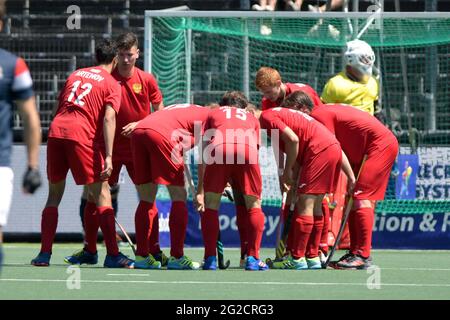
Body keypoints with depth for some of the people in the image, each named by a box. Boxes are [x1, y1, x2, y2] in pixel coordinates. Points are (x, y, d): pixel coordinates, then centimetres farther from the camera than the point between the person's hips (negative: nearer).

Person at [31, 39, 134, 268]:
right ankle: (113, 255, -4)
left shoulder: (75, 74, 23)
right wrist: (108, 157, -13)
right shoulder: (111, 84, 7)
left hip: (56, 130, 5)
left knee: (54, 195, 14)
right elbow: (108, 118, -7)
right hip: (82, 136, -5)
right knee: (101, 193, 1)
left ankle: (44, 254, 10)